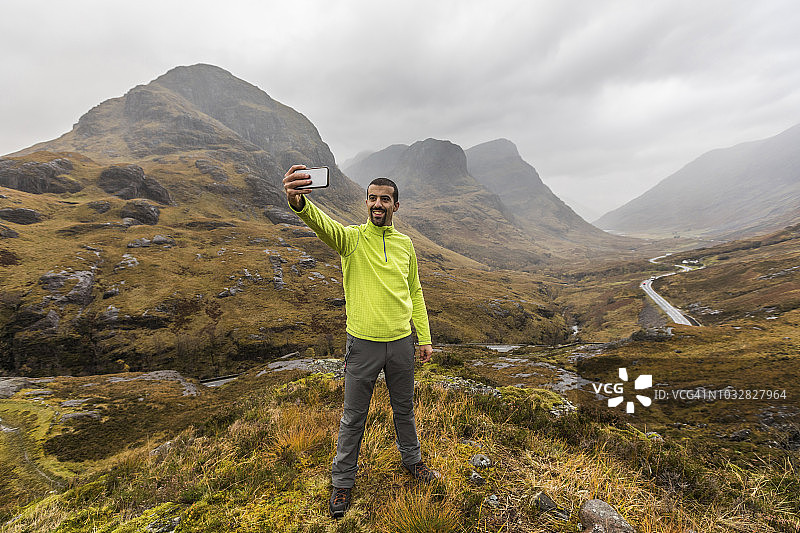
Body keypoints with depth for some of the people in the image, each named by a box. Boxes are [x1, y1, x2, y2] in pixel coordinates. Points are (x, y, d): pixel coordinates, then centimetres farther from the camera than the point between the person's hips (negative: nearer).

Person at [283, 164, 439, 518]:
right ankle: (342, 482, 35)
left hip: (402, 342, 3)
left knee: (404, 409, 22)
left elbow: (415, 292, 11)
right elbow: (320, 222, -31)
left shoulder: (405, 244, 4)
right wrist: (297, 201, -53)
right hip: (363, 343, -3)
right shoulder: (351, 238, -8)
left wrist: (424, 338, 9)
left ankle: (412, 460, 47)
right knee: (353, 416, 12)